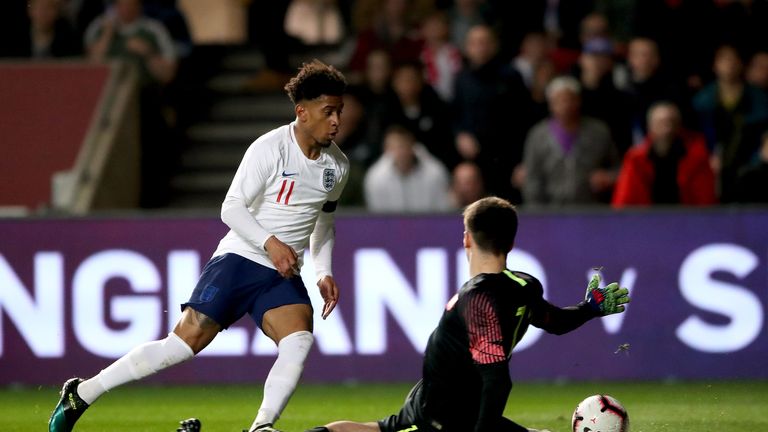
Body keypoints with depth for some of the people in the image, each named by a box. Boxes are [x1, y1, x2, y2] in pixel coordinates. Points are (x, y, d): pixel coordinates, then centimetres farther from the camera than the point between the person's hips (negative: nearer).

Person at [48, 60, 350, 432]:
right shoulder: (270, 149, -12)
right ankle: (82, 394, -1)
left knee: (299, 340, -24)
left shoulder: (337, 165, 8)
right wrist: (270, 243, -26)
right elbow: (231, 208, -13)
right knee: (187, 341, -13)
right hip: (239, 259, -5)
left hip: (283, 276, 5)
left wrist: (324, 273, 14)